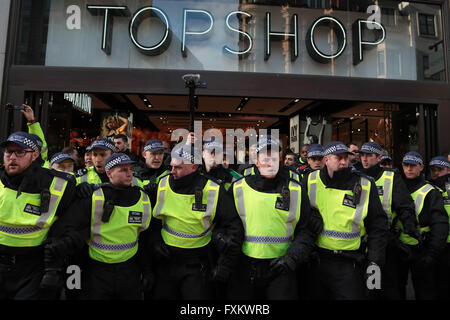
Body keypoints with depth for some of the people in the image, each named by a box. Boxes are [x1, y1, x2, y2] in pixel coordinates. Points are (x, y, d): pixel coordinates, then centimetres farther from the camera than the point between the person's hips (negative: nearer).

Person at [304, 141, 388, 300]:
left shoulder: (365, 186, -4)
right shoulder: (310, 181, -2)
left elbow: (377, 226, 0)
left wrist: (375, 262, -5)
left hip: (349, 263, -1)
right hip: (314, 259, 2)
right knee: (316, 295, 17)